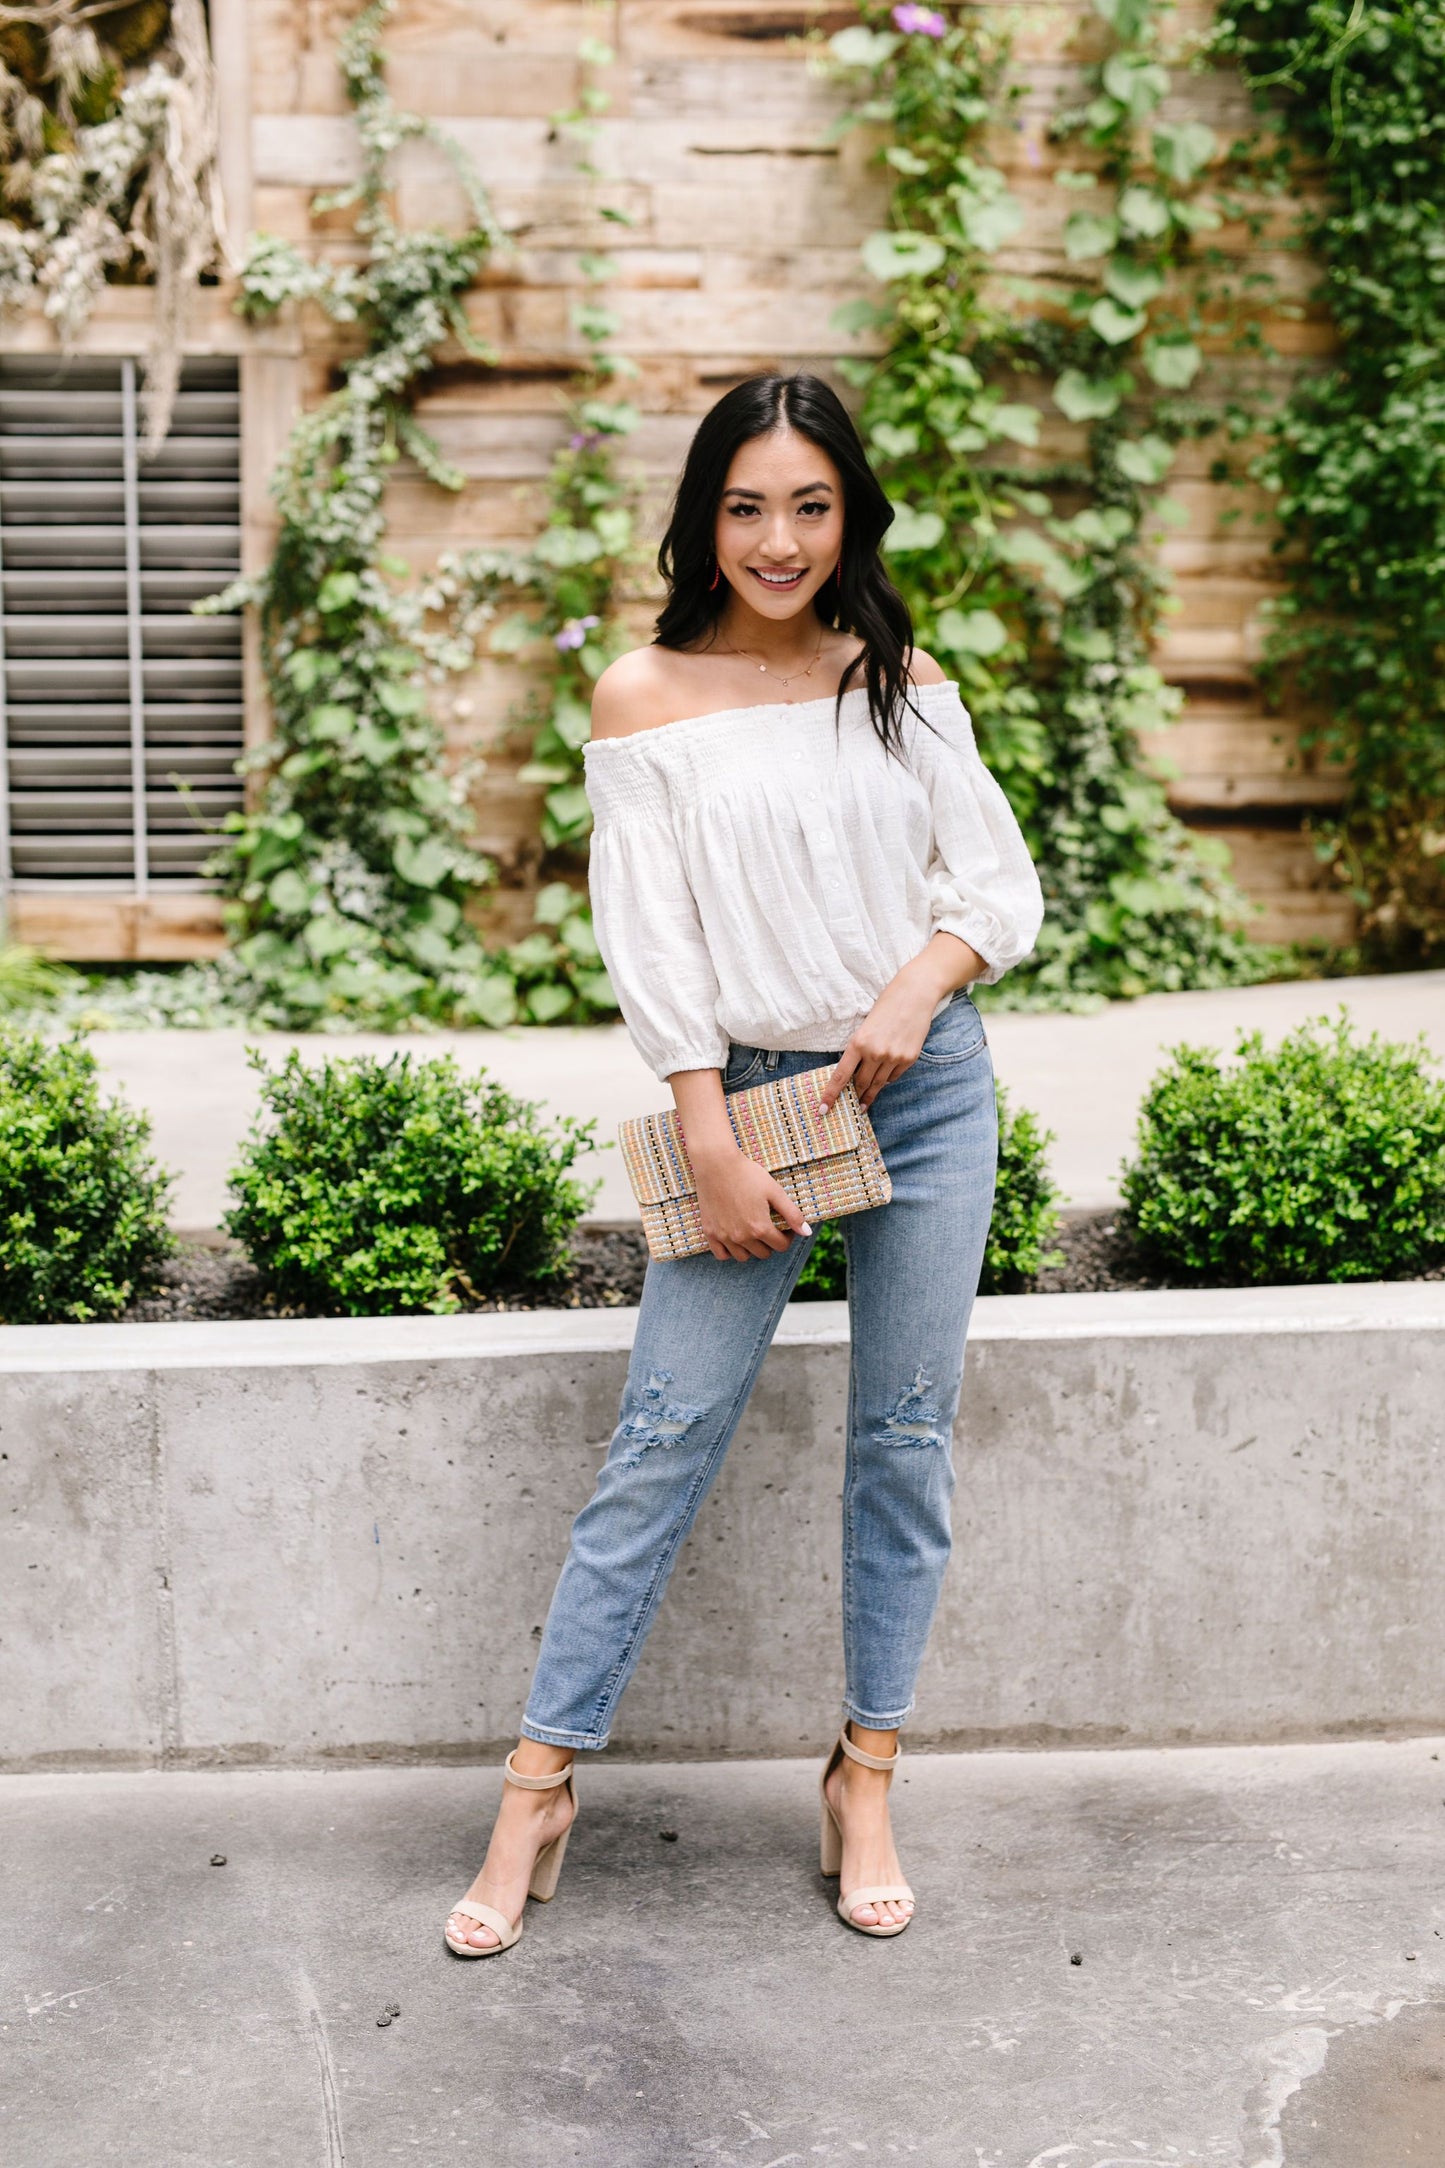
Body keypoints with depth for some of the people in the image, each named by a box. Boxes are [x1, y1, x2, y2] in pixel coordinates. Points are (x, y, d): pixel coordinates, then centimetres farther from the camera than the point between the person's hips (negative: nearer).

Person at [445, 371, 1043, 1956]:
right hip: (746, 1092, -2)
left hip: (924, 1091, 3)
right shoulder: (646, 697, -1)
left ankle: (866, 1779, 19)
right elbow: (649, 942, -5)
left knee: (905, 1443, 6)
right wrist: (712, 1148, -11)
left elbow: (1005, 887, 7)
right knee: (662, 1440, -3)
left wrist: (921, 981, -13)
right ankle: (541, 1784, 7)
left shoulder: (903, 684, 5)